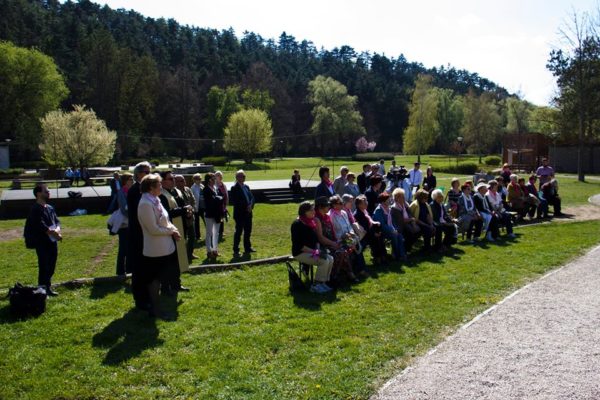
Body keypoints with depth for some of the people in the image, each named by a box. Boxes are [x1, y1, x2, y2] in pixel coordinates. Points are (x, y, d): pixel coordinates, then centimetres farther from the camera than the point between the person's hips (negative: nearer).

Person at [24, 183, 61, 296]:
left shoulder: (50, 208, 12)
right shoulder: (35, 209, -13)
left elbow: (57, 221, 10)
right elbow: (41, 226, -20)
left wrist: (57, 229, -12)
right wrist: (55, 234, -14)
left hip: (52, 241, 8)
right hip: (41, 243, -8)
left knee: (51, 267, 12)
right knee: (44, 267, -5)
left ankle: (48, 288, 22)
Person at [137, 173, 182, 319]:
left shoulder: (154, 200, 7)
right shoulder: (146, 204, -22)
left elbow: (164, 221, 15)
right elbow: (153, 229, -23)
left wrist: (173, 229, -3)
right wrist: (171, 231, -11)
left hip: (164, 247, 9)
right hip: (155, 249, -9)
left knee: (158, 278, 18)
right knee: (154, 279, 5)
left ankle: (156, 307, 30)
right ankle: (155, 309, 17)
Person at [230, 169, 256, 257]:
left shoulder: (246, 187, 12)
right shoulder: (234, 188, -9)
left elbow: (252, 197, 11)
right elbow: (234, 201, -17)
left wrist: (251, 205, -9)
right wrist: (246, 207, -18)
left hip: (248, 213, 7)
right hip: (240, 214, -7)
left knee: (248, 231, 14)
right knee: (238, 232, -2)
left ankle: (247, 248, 27)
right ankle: (236, 251, 4)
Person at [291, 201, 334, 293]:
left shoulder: (311, 222, 9)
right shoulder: (297, 224, -16)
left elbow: (316, 239, 17)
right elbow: (299, 245, -20)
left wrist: (318, 250, -3)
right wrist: (315, 251, -23)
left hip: (311, 252, 8)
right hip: (300, 253, -8)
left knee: (330, 259, -10)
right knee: (324, 261, -24)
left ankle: (323, 282, -4)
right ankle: (316, 285, -13)